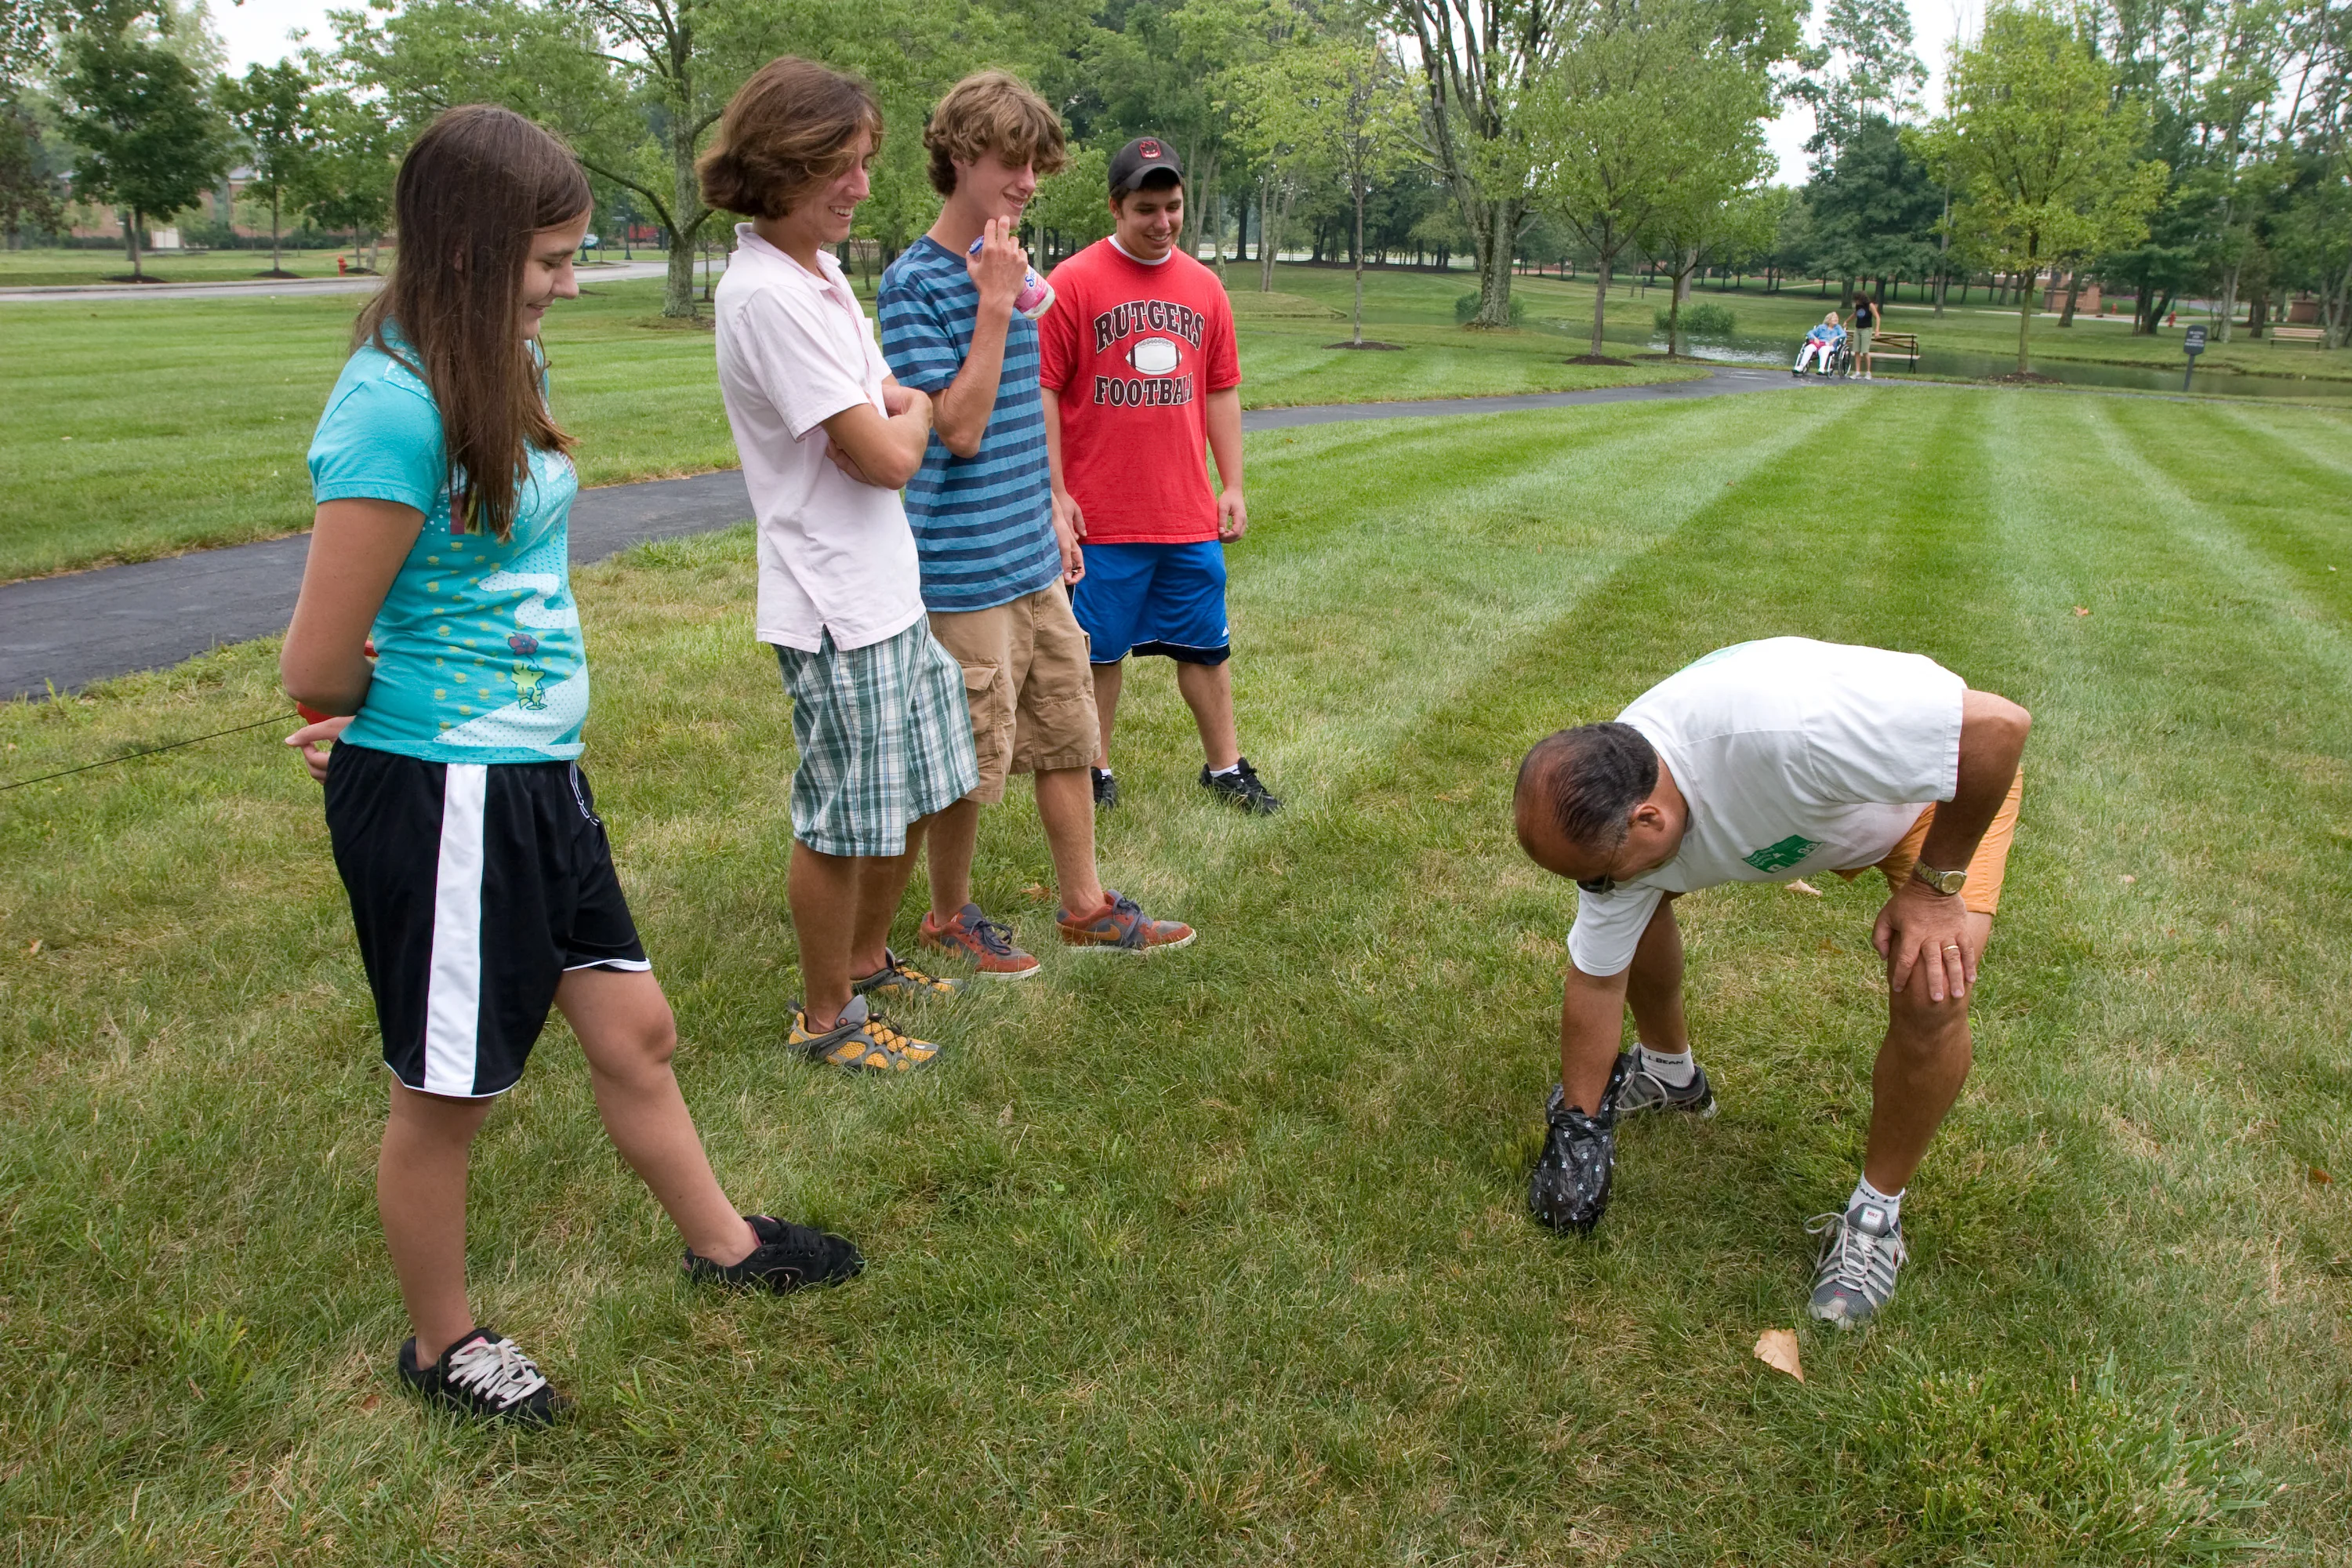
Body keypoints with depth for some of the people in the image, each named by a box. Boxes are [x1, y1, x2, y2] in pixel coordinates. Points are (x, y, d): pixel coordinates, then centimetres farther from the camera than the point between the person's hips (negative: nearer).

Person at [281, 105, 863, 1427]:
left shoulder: (504, 369, 6)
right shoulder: (395, 404, -21)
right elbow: (319, 665, -17)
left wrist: (387, 697, 2)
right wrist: (399, 709, 4)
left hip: (538, 774, 8)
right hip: (440, 795, -8)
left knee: (636, 1029, 19)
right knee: (448, 1093, 12)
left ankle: (723, 1242, 40)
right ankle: (444, 1344, 35)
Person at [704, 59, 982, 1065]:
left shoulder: (818, 272, 10)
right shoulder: (768, 295, -20)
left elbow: (884, 408, 17)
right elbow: (886, 456, -19)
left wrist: (896, 412, -4)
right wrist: (918, 410, 1)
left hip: (888, 591, 9)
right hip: (837, 608, -9)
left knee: (918, 792, 19)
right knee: (844, 824, 3)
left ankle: (867, 962, 39)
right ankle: (825, 1020, 23)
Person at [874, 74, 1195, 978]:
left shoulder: (1011, 268, 11)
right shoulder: (914, 283, -13)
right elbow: (960, 428, -20)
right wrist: (995, 305, -21)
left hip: (1034, 562, 8)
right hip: (966, 571, -8)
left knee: (1067, 737, 14)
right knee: (971, 763, 4)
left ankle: (1085, 907, 28)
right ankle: (948, 918, 25)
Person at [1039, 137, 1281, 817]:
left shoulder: (1204, 286, 9)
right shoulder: (1073, 282, -5)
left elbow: (1221, 393, 14)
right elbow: (1044, 392, -7)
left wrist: (1232, 486, 10)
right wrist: (1056, 492, -11)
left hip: (1189, 513, 4)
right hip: (1101, 516, -4)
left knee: (1207, 644, 12)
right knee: (1098, 648, 7)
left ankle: (1225, 766, 26)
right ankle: (1095, 770, 24)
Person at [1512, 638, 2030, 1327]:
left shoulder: (1785, 726, -47)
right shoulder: (1611, 812, -23)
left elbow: (2001, 724, -36)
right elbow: (1596, 980, -9)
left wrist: (1936, 884, -25)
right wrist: (1577, 1127, 0)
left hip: (1949, 785, -5)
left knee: (1929, 996, -25)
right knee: (1631, 902, -2)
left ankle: (1878, 1212, 0)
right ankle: (1669, 1071, 26)